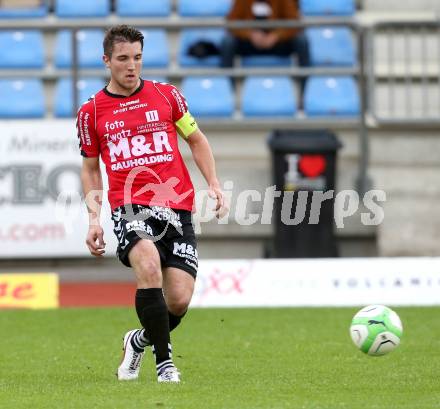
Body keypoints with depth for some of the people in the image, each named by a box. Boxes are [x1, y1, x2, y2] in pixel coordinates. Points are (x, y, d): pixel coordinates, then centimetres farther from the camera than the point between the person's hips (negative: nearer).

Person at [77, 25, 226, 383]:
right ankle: (164, 361, -20)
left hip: (177, 208, 2)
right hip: (130, 209, -2)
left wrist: (214, 185, 6)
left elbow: (197, 140, 19)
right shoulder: (91, 112, 9)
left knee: (179, 300, -8)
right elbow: (90, 168, 18)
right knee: (149, 267, -32)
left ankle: (141, 340, 26)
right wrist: (94, 218, 6)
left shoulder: (166, 95, 9)